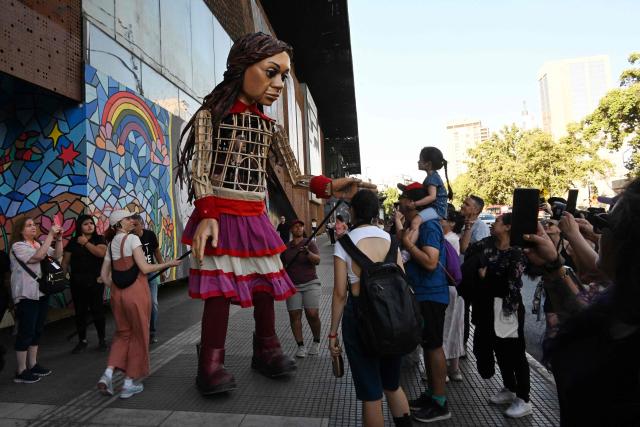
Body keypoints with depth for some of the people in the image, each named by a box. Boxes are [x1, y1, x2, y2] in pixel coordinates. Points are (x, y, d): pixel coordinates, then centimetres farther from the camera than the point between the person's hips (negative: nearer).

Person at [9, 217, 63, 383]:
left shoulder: (39, 244, 13)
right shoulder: (18, 246, -10)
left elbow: (57, 255, 7)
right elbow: (38, 256, -25)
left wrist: (58, 238, -7)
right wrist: (50, 235, -26)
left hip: (41, 292, 8)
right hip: (27, 295, -8)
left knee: (37, 330, 13)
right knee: (26, 332, -3)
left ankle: (32, 365, 24)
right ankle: (21, 371, 6)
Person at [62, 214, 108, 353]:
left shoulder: (99, 239, 2)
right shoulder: (73, 241, 7)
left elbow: (101, 253, -17)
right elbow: (65, 261, 8)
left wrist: (85, 243, -10)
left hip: (95, 281, -2)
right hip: (77, 282, 2)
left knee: (97, 310, 1)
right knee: (80, 312, 9)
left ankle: (102, 340, 14)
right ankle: (82, 341, 22)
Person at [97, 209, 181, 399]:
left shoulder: (112, 244, 12)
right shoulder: (132, 238, -10)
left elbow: (104, 274, 14)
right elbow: (145, 268, -15)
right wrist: (169, 264, -6)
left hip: (117, 293, 7)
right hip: (136, 292, -7)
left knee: (122, 333, 21)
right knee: (138, 336, 7)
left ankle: (108, 373, 5)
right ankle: (130, 383, 15)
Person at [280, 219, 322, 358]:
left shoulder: (310, 244, 1)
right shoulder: (286, 247, 10)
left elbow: (317, 260, -12)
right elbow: (282, 266, 19)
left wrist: (308, 253, -30)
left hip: (310, 284, -3)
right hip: (292, 286, 3)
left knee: (312, 314, -9)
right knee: (294, 315, -5)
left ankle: (316, 341, 13)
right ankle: (300, 346, 6)